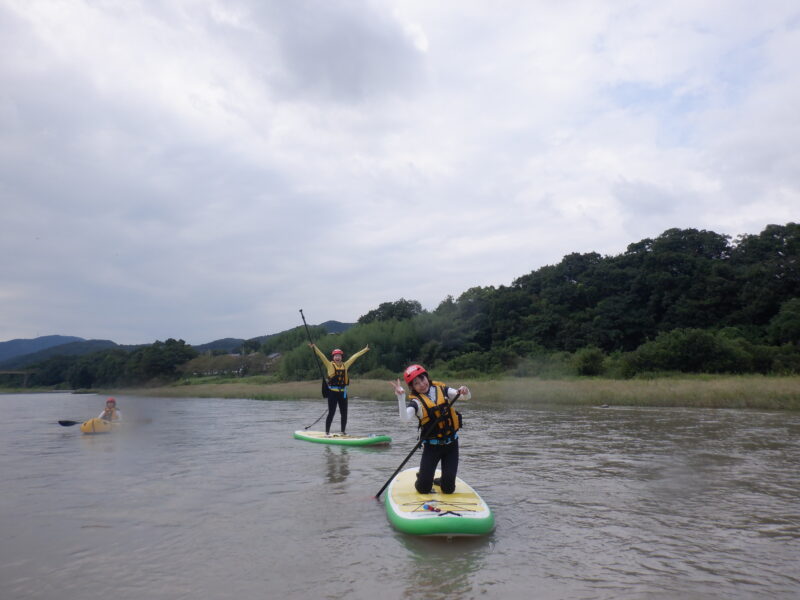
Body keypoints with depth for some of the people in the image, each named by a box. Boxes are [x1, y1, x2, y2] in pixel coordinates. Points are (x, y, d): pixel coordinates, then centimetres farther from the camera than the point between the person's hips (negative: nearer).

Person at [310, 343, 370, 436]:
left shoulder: (345, 365, 8)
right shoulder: (330, 365, -2)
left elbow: (354, 356, 13)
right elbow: (321, 356, -11)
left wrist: (365, 349, 19)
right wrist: (314, 347, -21)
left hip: (343, 393, 4)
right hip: (332, 392, -4)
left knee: (344, 414, 9)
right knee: (331, 413, -2)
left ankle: (343, 432, 23)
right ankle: (327, 432, 9)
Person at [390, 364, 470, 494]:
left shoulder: (441, 389, 0)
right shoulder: (416, 401, -9)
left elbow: (466, 397, -2)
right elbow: (405, 418, -28)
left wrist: (465, 391, -25)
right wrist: (401, 396, -39)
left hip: (451, 444, 2)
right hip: (432, 446, -2)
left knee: (448, 489, 0)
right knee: (423, 489, -5)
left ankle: (441, 481, 35)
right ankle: (422, 478, 29)